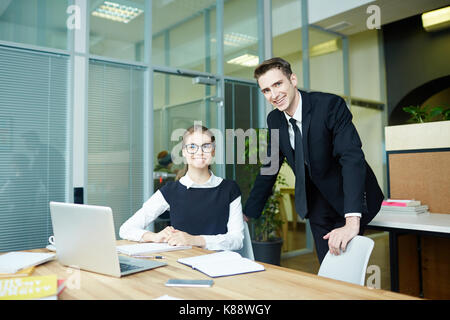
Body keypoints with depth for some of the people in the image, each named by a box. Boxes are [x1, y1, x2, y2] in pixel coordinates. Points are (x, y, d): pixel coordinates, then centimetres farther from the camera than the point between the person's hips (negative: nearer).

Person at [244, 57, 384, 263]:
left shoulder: (330, 105, -22)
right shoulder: (274, 119, -3)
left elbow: (352, 158, -32)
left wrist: (352, 222, -43)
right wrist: (247, 215, 3)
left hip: (348, 199, -4)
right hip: (317, 204, 5)